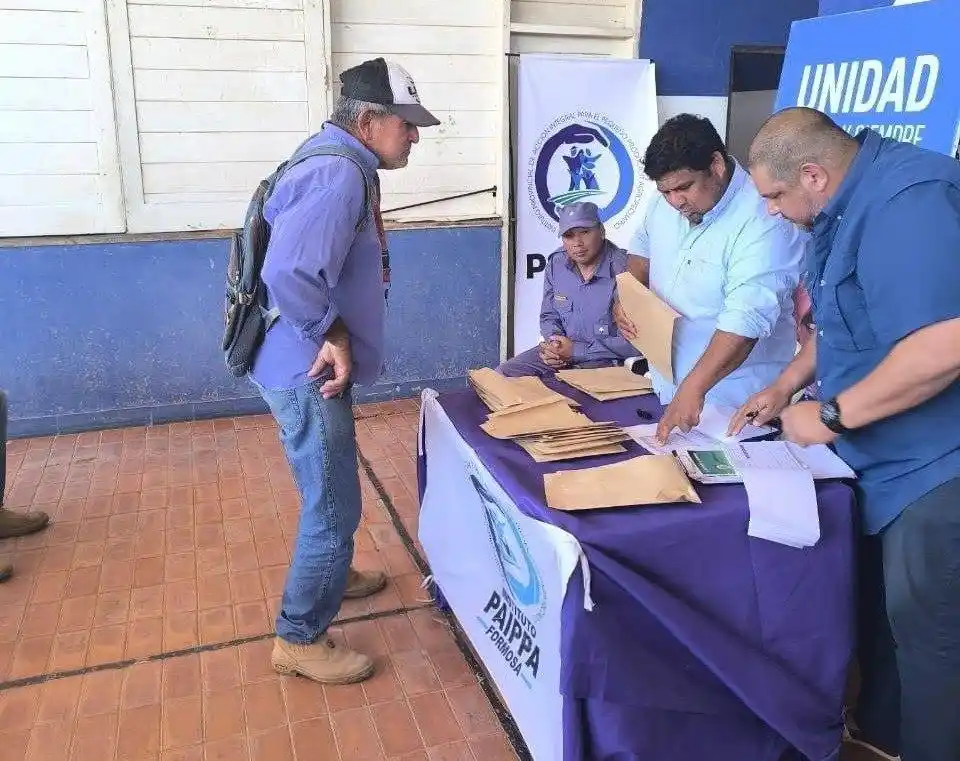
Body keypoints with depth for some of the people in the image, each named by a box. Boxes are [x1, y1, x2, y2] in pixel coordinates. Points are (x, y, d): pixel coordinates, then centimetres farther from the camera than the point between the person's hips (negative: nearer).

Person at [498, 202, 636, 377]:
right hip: (562, 352, 6)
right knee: (502, 375, -4)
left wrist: (576, 351, -18)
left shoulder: (623, 271, -20)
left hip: (605, 362, -6)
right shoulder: (556, 264, 2)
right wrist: (554, 342, -8)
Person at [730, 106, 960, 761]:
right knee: (879, 603, 23)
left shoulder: (906, 202, -26)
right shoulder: (851, 206, 9)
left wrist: (832, 415, -25)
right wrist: (786, 386, 15)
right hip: (888, 457, 11)